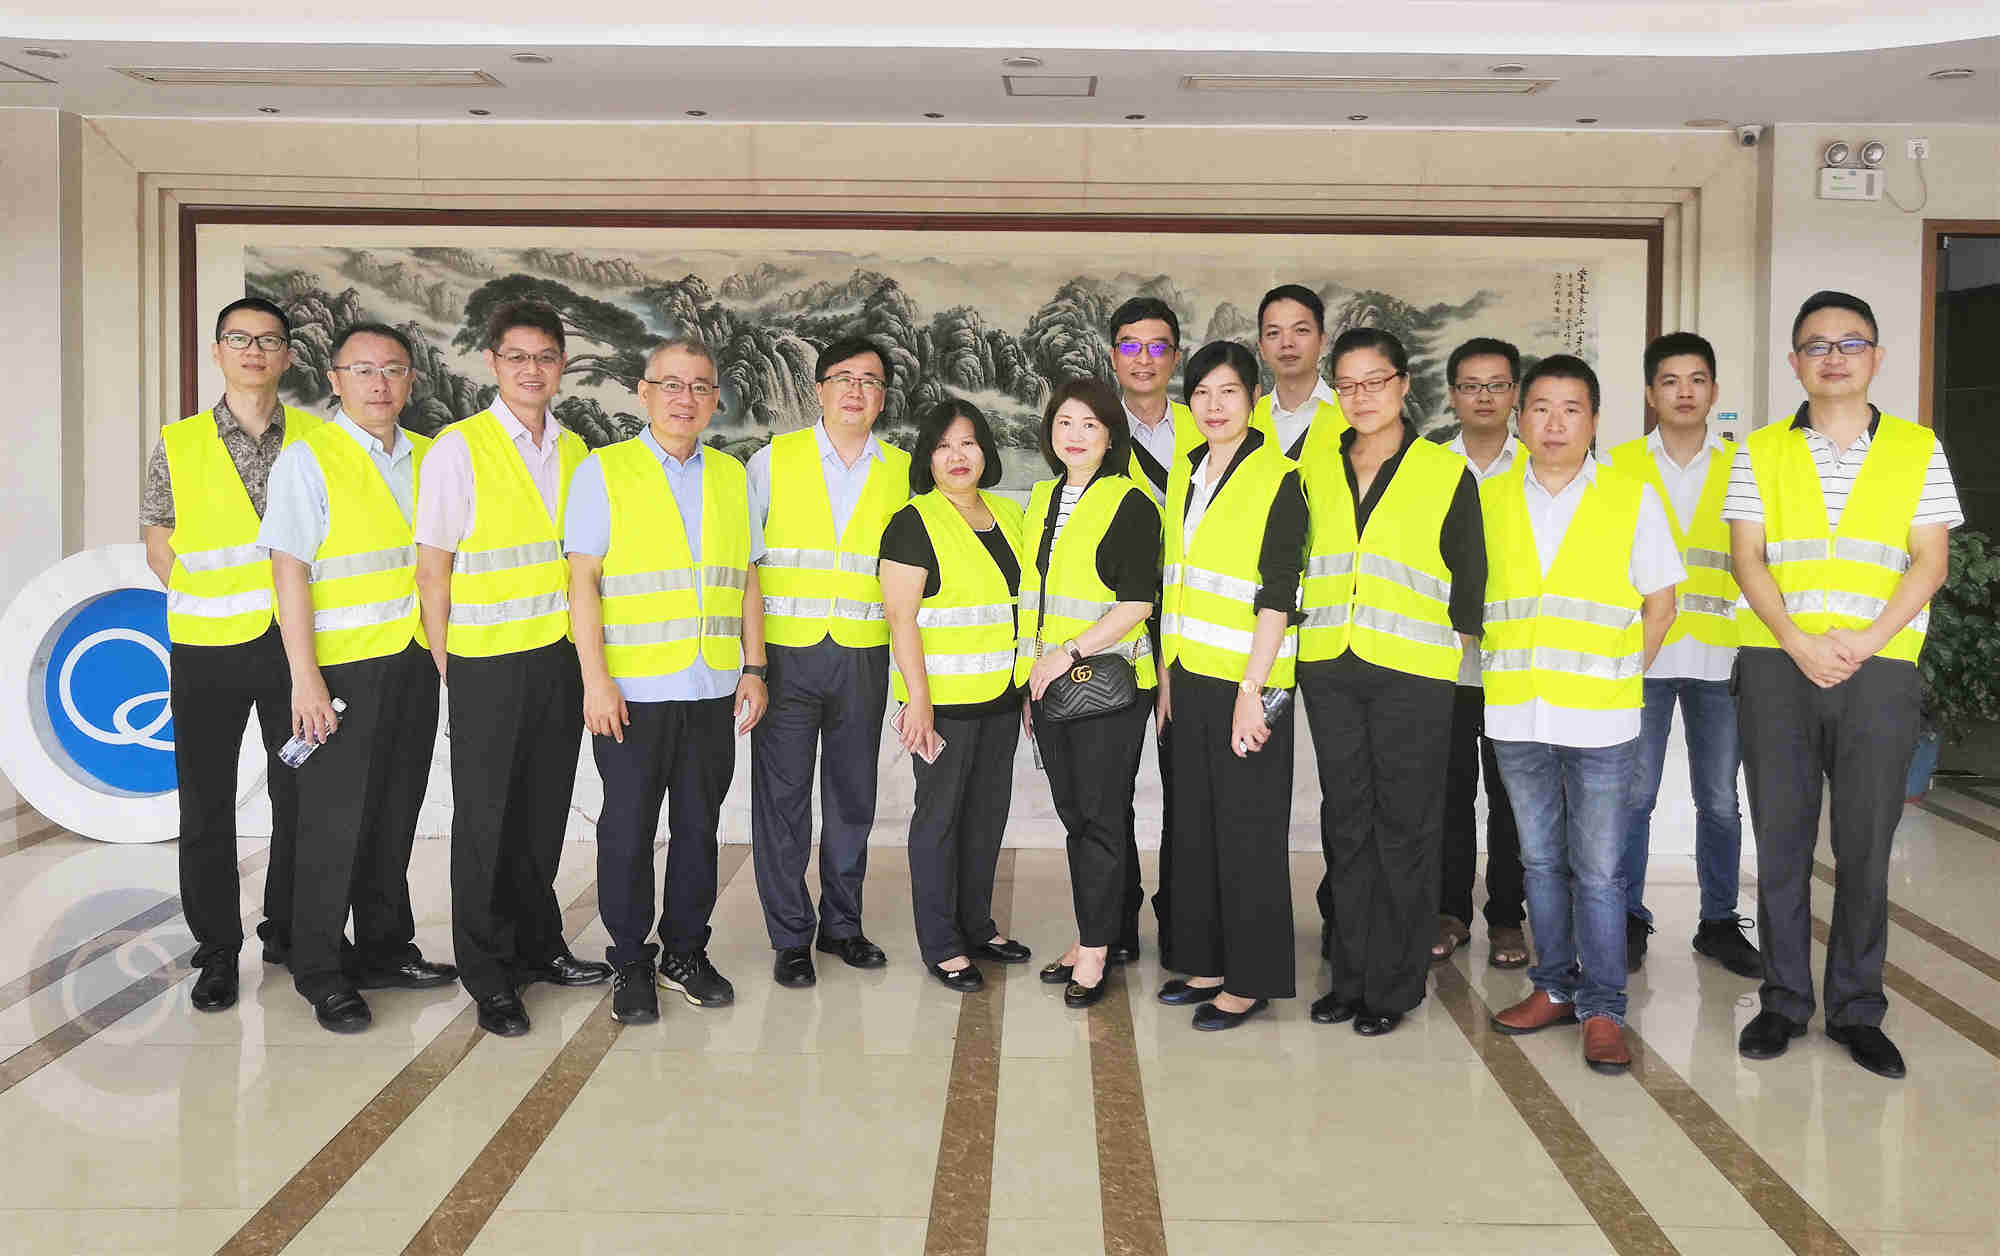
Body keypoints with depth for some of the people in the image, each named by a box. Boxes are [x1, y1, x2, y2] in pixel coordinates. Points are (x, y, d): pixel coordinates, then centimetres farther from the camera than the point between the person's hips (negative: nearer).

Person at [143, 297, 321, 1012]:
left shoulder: (316, 439, 4)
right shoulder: (177, 446, 3)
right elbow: (159, 547, 6)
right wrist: (211, 600, -4)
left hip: (296, 640, 1)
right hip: (208, 648, 0)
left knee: (301, 795, 7)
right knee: (205, 803, 3)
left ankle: (288, 932, 23)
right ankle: (216, 949, 15)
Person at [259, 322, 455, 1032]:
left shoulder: (428, 459, 12)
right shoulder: (308, 460, -5)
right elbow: (290, 569, -10)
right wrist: (305, 676, -17)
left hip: (415, 662, 5)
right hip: (343, 667, -5)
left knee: (396, 814, 13)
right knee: (335, 821, -1)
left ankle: (386, 951, 25)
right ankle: (323, 974, 11)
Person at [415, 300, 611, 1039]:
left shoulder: (575, 451, 9)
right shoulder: (458, 449, -6)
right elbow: (433, 567, -6)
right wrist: (444, 666, -8)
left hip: (561, 654, 5)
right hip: (487, 664, -4)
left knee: (545, 811, 14)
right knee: (486, 819, 4)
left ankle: (538, 947, 29)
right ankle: (489, 977, 15)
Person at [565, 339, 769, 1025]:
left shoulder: (733, 476, 12)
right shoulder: (604, 471, -1)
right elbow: (583, 582, -6)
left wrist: (753, 670, 8)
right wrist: (596, 679, -12)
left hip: (713, 688, 4)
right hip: (632, 691, -4)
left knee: (698, 825, 10)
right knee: (629, 828, 4)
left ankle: (686, 951, 24)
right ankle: (630, 963, 17)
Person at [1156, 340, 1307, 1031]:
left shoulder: (1278, 479, -9)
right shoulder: (1186, 474, 13)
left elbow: (1277, 593, -14)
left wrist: (1252, 689, -19)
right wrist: (1167, 674, 15)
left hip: (1247, 678, -7)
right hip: (1190, 675, 7)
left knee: (1247, 827, -1)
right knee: (1195, 820, 12)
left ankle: (1252, 979, 10)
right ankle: (1207, 961, 24)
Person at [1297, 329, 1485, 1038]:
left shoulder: (1447, 473, 1)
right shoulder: (1315, 465, 9)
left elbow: (1469, 577, 4)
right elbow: (1294, 555, 21)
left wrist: (1454, 642, 1)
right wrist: (1299, 620, 13)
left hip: (1411, 669, -3)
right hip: (1328, 667, 4)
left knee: (1404, 826, 0)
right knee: (1345, 820, 9)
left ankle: (1394, 986, 10)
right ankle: (1350, 975, 19)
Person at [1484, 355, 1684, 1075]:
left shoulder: (1632, 499, 1)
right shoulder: (1488, 500, 6)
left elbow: (1661, 601, 8)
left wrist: (1619, 672, 2)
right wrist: (1506, 666, 8)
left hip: (1599, 718, -3)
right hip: (1514, 716, 3)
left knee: (1597, 869, -1)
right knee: (1540, 860, 12)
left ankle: (1602, 1009, 9)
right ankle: (1555, 987, 25)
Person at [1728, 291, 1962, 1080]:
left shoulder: (1917, 451, 8)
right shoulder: (1761, 452, 9)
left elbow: (1931, 561, 2)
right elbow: (1747, 558, 2)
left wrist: (1865, 641, -12)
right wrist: (1799, 643, -12)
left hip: (1879, 668, 0)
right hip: (1777, 665, 1)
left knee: (1866, 844, 3)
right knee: (1780, 837, 4)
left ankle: (1856, 1011, 15)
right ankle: (1784, 1001, 16)